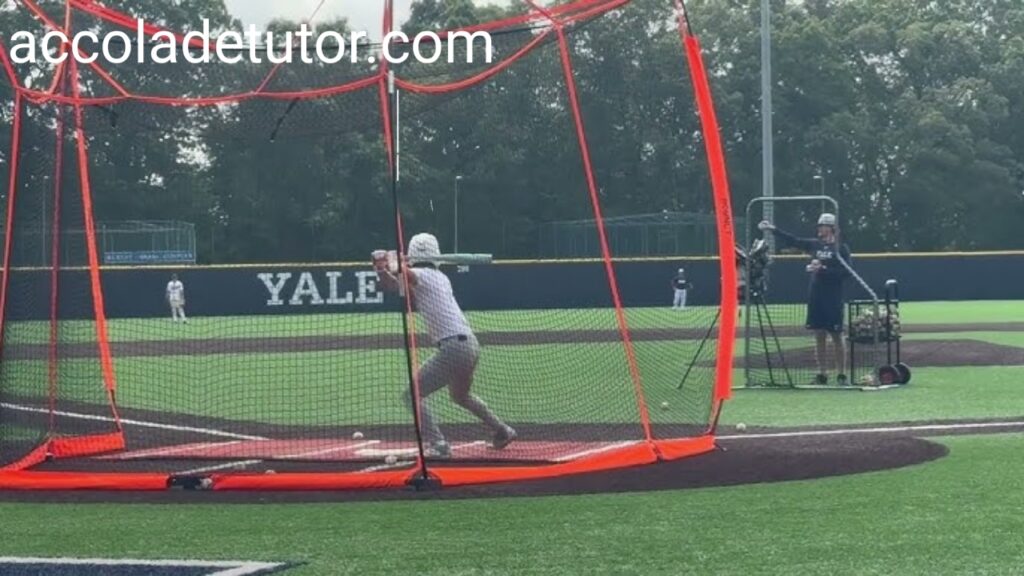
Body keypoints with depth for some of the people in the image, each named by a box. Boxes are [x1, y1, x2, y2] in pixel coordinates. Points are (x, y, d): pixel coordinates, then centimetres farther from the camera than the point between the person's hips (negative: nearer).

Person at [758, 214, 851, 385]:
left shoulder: (841, 249, -4)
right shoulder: (814, 244, 11)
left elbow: (845, 272, -12)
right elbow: (792, 241, 9)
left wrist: (822, 269, -18)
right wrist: (773, 229, 0)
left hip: (833, 300, -5)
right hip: (815, 298, 5)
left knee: (837, 336, -1)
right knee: (819, 336, 6)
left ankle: (841, 375, 5)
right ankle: (822, 374, 11)